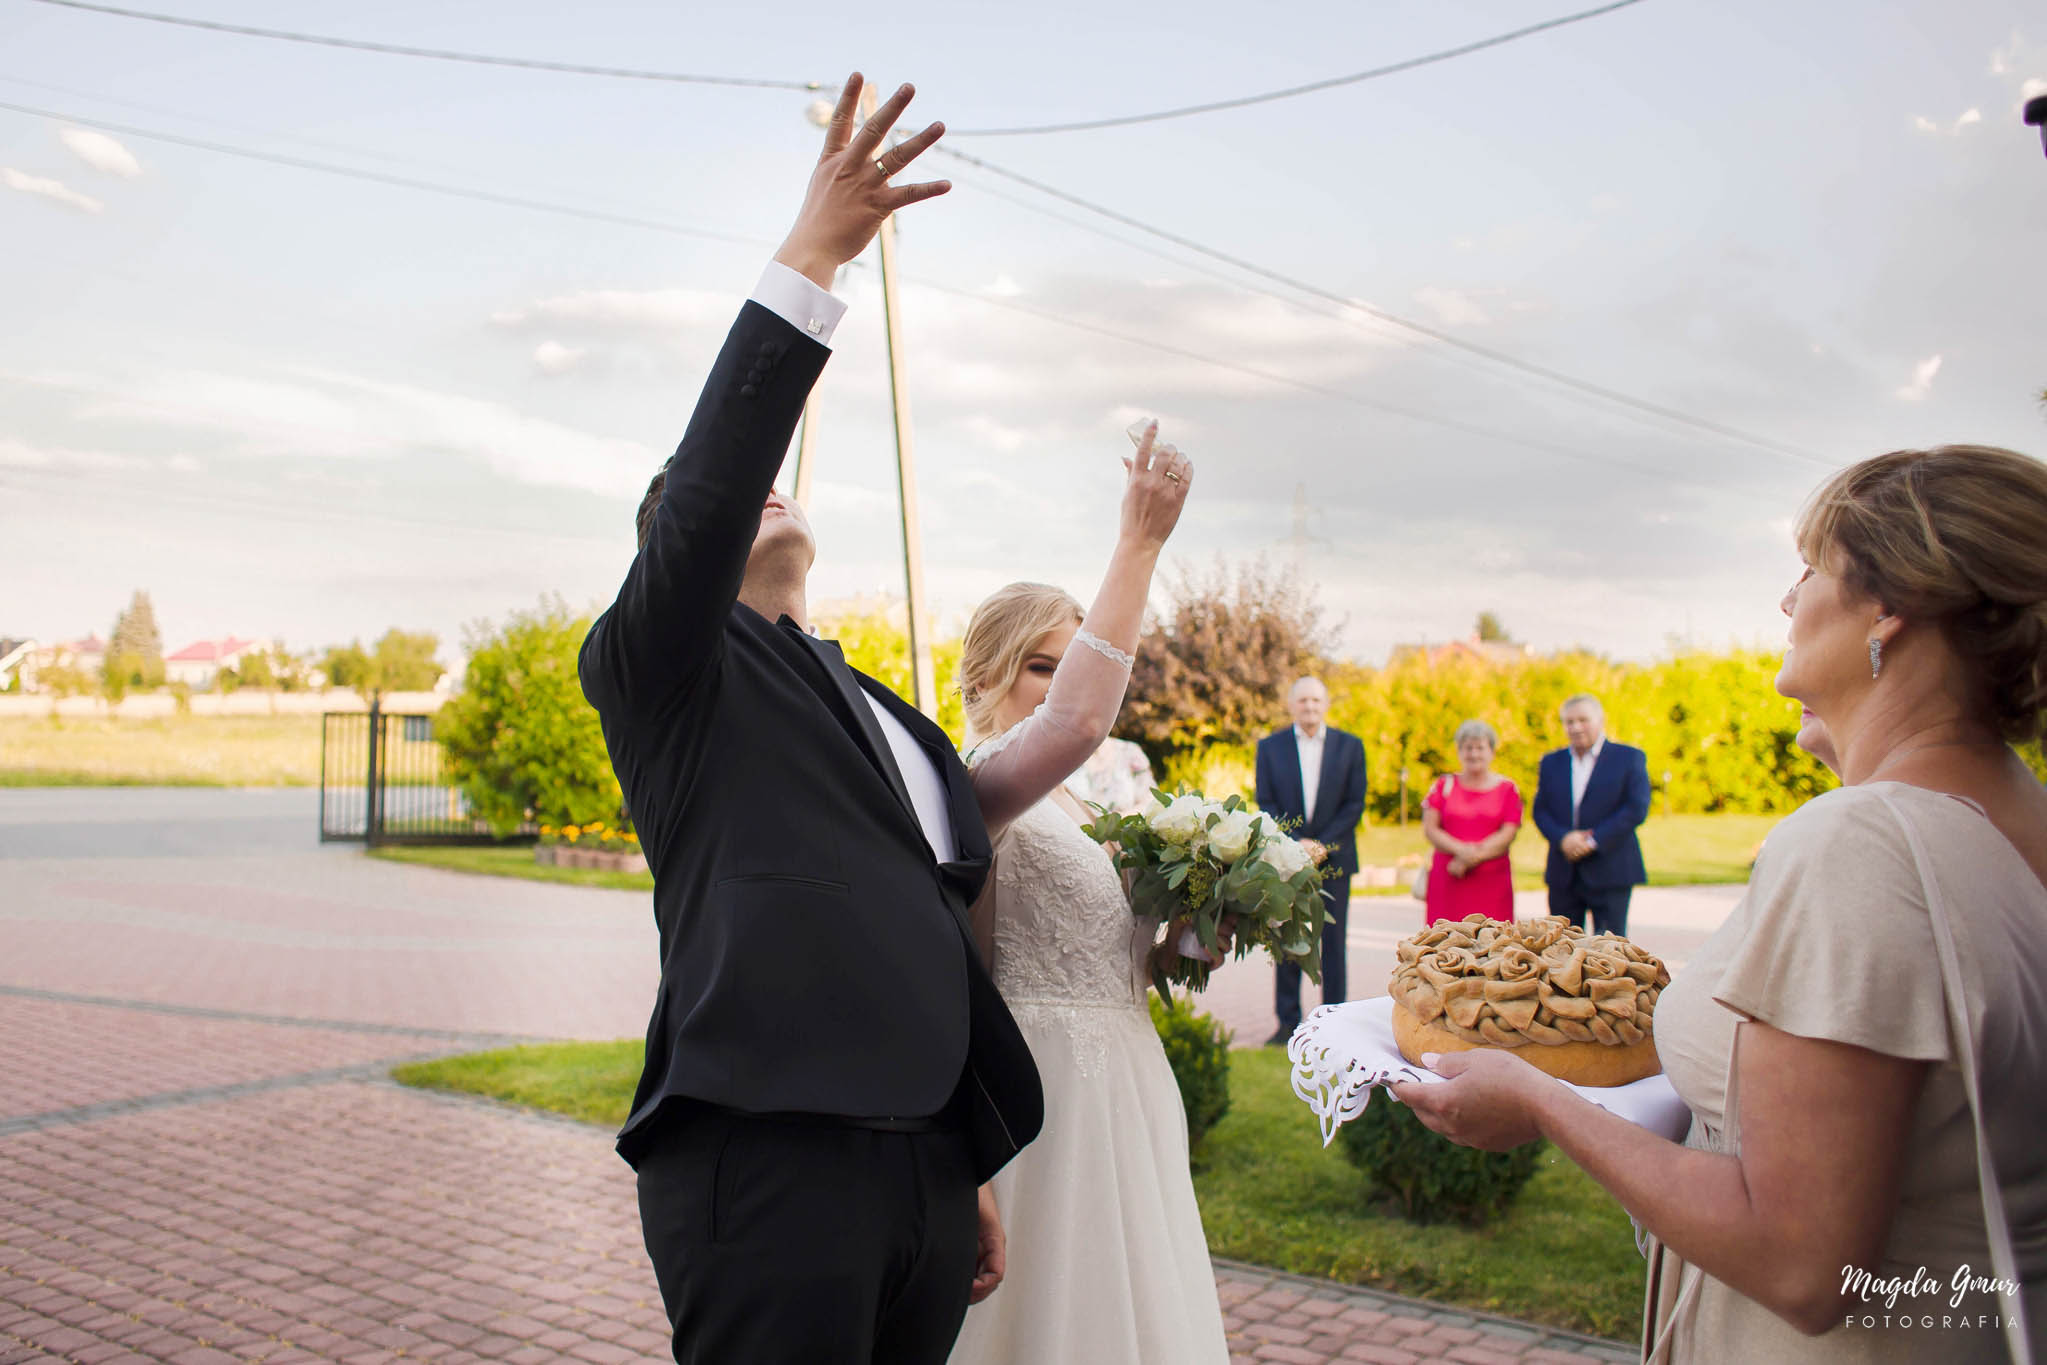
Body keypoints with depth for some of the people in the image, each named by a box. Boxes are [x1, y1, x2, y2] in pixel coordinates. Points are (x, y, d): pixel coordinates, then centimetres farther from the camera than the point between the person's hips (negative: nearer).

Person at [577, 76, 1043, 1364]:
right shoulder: (667, 674, 3)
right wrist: (810, 257, -23)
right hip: (766, 1156, -6)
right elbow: (709, 487, -17)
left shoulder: (897, 721, 22)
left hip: (922, 1159, 7)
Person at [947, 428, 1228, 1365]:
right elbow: (1078, 721, -35)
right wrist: (1139, 545, -33)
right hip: (1045, 1084, -9)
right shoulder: (979, 785, -14)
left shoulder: (1086, 804, 13)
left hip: (1125, 1080, 9)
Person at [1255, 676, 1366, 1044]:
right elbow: (1266, 803, 2)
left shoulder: (1350, 746, 5)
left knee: (1332, 941, 2)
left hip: (1333, 857, 0)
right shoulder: (1270, 746, 5)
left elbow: (1355, 804, 1)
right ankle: (1288, 1023, 9)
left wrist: (1322, 845, -9)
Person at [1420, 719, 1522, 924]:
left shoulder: (1507, 789, 9)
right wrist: (1461, 850, -12)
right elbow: (1429, 829, 4)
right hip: (1447, 882, 1)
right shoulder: (1444, 785, 12)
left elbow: (1508, 834, 0)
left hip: (1491, 883, -1)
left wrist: (1473, 856, -11)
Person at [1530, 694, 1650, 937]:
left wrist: (1594, 841, -15)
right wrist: (1562, 838, -13)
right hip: (1563, 874, 4)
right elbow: (1540, 810, 7)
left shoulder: (1629, 758, 1)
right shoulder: (1551, 762, 13)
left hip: (1610, 873, -4)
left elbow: (1637, 809, -8)